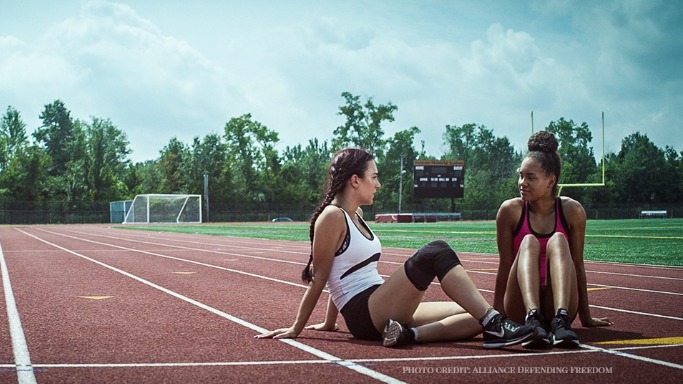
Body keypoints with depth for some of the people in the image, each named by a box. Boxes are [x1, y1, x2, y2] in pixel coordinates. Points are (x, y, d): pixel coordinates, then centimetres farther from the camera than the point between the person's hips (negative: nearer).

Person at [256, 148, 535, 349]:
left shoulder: (356, 215, 19)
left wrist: (329, 323, 25)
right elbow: (319, 278, -7)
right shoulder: (332, 217, -8)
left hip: (383, 314, 9)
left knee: (475, 317, -4)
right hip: (363, 314, -9)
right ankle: (494, 323, -30)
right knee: (436, 252, -23)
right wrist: (296, 329, -5)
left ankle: (407, 334, -22)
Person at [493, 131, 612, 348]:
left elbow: (577, 266, 3)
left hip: (556, 304, 1)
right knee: (529, 242, -25)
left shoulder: (572, 210, -2)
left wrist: (586, 318, 8)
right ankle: (532, 319, -48)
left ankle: (561, 320, -45)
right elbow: (505, 267, -1)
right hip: (519, 310, 0)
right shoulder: (510, 210, -4)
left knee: (558, 240, -23)